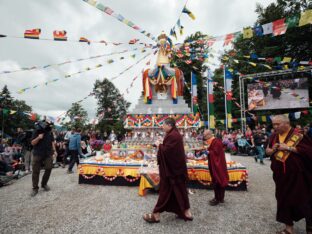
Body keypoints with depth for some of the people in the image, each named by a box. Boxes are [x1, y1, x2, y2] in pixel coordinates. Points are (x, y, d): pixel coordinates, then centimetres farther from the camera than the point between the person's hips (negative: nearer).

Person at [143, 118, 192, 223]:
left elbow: (166, 150, -26)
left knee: (165, 190, 2)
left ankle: (156, 214, 17)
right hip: (176, 166, 10)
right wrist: (161, 145, 5)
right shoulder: (175, 134, 10)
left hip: (170, 168, -10)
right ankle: (186, 212, 26)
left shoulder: (171, 136, -21)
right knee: (179, 189, 16)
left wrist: (159, 145, -10)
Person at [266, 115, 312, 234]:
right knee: (283, 198, 11)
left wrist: (288, 148, -21)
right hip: (280, 174, 5)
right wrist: (273, 149, -11)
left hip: (296, 174, -4)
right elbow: (268, 151, 10)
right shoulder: (274, 136, 4)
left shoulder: (297, 135, -10)